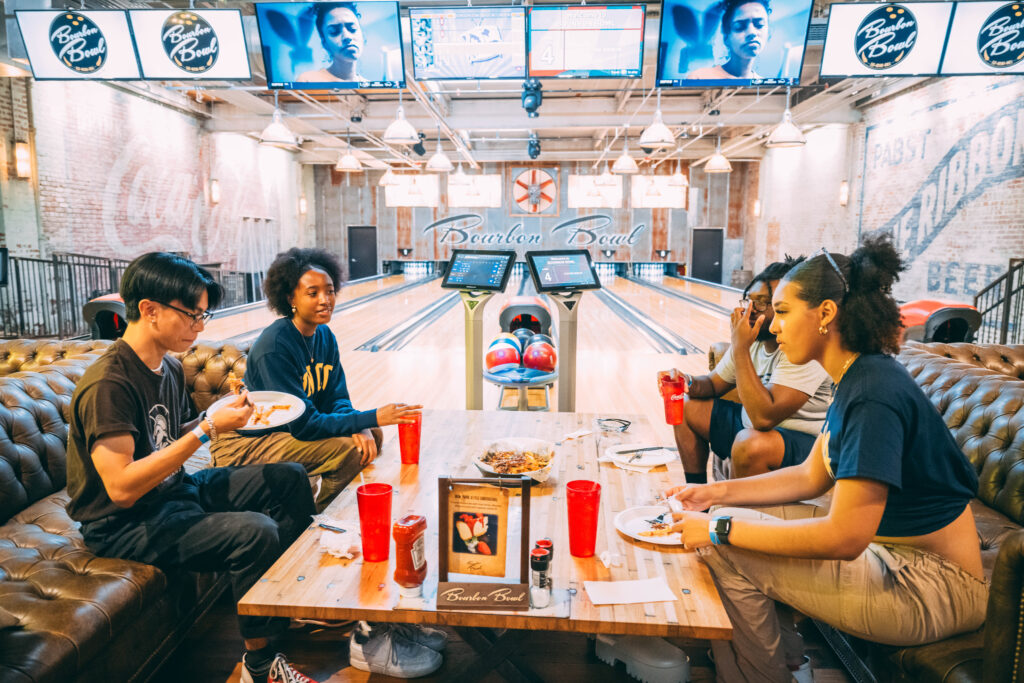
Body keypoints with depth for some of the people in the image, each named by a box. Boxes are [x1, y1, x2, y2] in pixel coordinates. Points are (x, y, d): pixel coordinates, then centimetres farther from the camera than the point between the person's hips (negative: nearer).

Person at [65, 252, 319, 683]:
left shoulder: (169, 368, 4)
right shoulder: (108, 384, -24)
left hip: (175, 489, 9)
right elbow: (121, 487, -30)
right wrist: (206, 429, -29)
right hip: (124, 524, -9)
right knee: (255, 532, -29)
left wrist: (221, 415, -3)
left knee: (290, 479, 4)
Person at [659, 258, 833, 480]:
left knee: (751, 443, -37)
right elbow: (714, 383, 12)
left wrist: (741, 349, -33)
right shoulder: (754, 337, 0)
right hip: (752, 424, 8)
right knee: (687, 407, 5)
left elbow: (764, 417, -35)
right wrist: (690, 384, -13)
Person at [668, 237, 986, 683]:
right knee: (731, 519, 8)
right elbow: (811, 478, 11)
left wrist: (721, 528, -22)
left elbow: (844, 538, -29)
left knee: (725, 551, -18)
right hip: (888, 552, 10)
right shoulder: (857, 379, 5)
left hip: (931, 589, -9)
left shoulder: (875, 394, -26)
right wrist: (715, 493, 3)